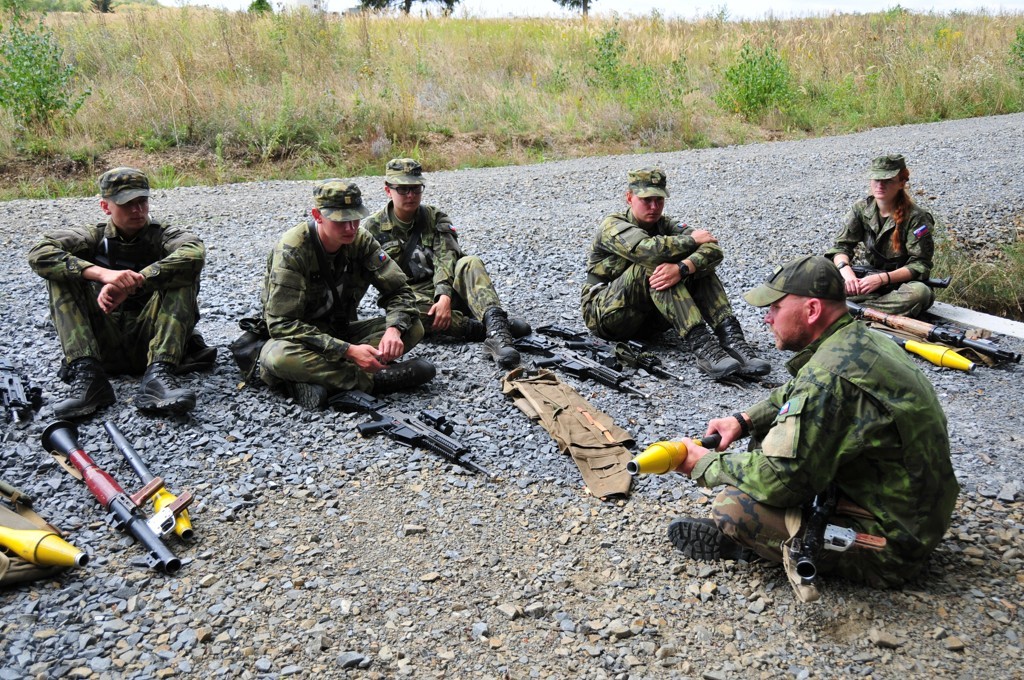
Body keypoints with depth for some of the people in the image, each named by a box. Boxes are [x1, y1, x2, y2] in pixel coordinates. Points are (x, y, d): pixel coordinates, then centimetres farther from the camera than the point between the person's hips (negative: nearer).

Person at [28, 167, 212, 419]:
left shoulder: (163, 236, 3)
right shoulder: (94, 237, 8)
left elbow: (194, 253, -23)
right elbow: (39, 253, -11)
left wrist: (130, 285, -29)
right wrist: (101, 273, -27)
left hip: (150, 339, -1)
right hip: (103, 343, 2)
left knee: (182, 272, -20)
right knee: (62, 273, -12)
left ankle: (157, 376, -35)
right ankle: (86, 375, -27)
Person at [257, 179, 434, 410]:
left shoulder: (360, 240, -8)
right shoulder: (291, 250, -23)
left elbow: (398, 290, -5)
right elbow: (282, 324, -27)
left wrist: (394, 329, -29)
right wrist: (348, 351, -35)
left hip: (342, 332, 5)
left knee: (412, 328, -15)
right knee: (279, 356, -39)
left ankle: (315, 378, -26)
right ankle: (375, 379, -28)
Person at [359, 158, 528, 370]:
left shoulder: (435, 218, 5)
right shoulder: (372, 228, 1)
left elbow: (445, 259, -11)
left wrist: (445, 296, -30)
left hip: (445, 291, 2)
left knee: (470, 263, -28)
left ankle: (495, 323, -52)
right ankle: (489, 329, -38)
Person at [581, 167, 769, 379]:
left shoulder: (665, 225, 5)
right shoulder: (613, 226, -10)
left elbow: (713, 249, -14)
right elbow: (647, 249, -34)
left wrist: (682, 268, -35)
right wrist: (692, 239, -18)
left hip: (651, 316, 6)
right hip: (607, 314, -5)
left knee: (698, 262, -12)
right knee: (653, 264, -30)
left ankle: (730, 337, -29)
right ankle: (699, 344, -42)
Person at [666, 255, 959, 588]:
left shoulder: (829, 375, -28)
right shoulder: (864, 339, 3)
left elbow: (779, 478, -28)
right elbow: (793, 395, 21)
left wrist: (705, 465, -13)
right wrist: (744, 420, 7)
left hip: (889, 544, -10)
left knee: (735, 506, -22)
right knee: (773, 432, 14)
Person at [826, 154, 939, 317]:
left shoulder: (916, 217, -13)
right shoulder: (861, 209, 0)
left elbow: (920, 265, -16)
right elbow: (841, 246, -4)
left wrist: (882, 279, -29)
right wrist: (846, 271, -27)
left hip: (903, 282, -3)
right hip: (869, 278, 3)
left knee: (920, 293, -40)